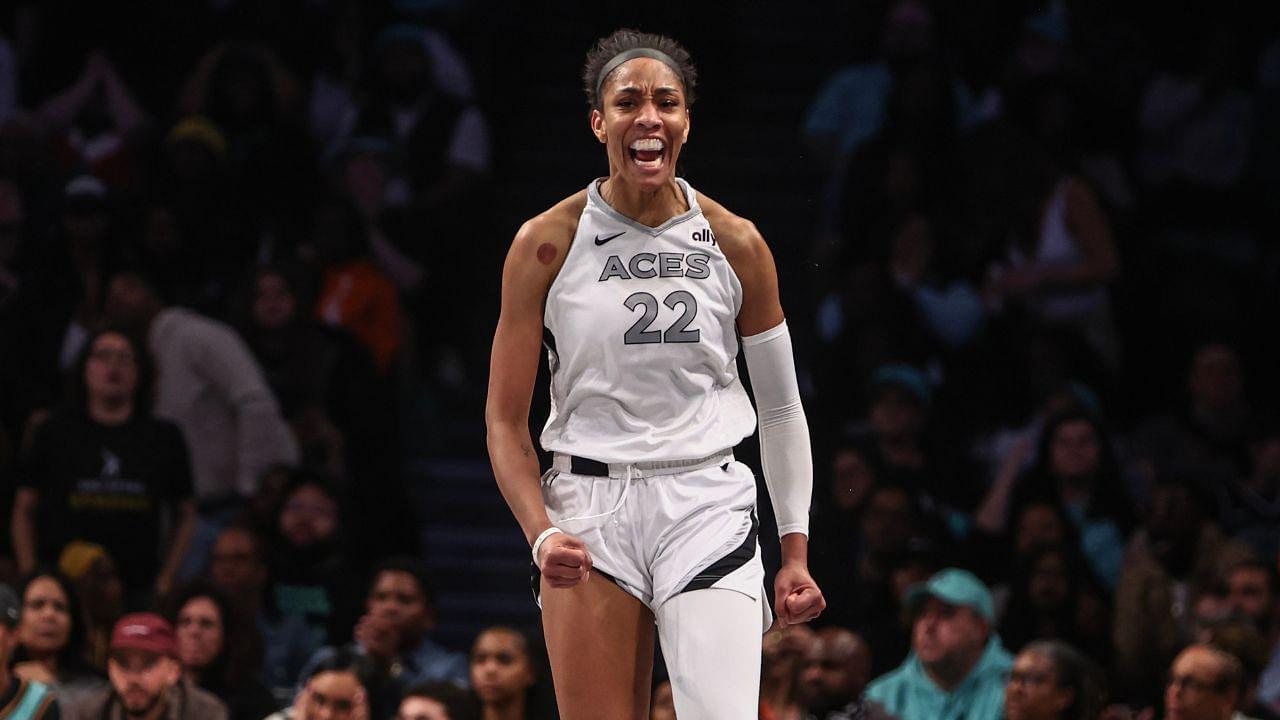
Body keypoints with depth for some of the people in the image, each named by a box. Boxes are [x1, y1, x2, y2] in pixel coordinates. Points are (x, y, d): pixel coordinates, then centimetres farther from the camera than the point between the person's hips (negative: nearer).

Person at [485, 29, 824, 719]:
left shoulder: (735, 244, 4)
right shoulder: (547, 243, 0)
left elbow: (781, 408, 13)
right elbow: (505, 421, 3)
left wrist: (795, 550, 9)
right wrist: (541, 533, -11)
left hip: (709, 509, 0)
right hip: (588, 512, 0)